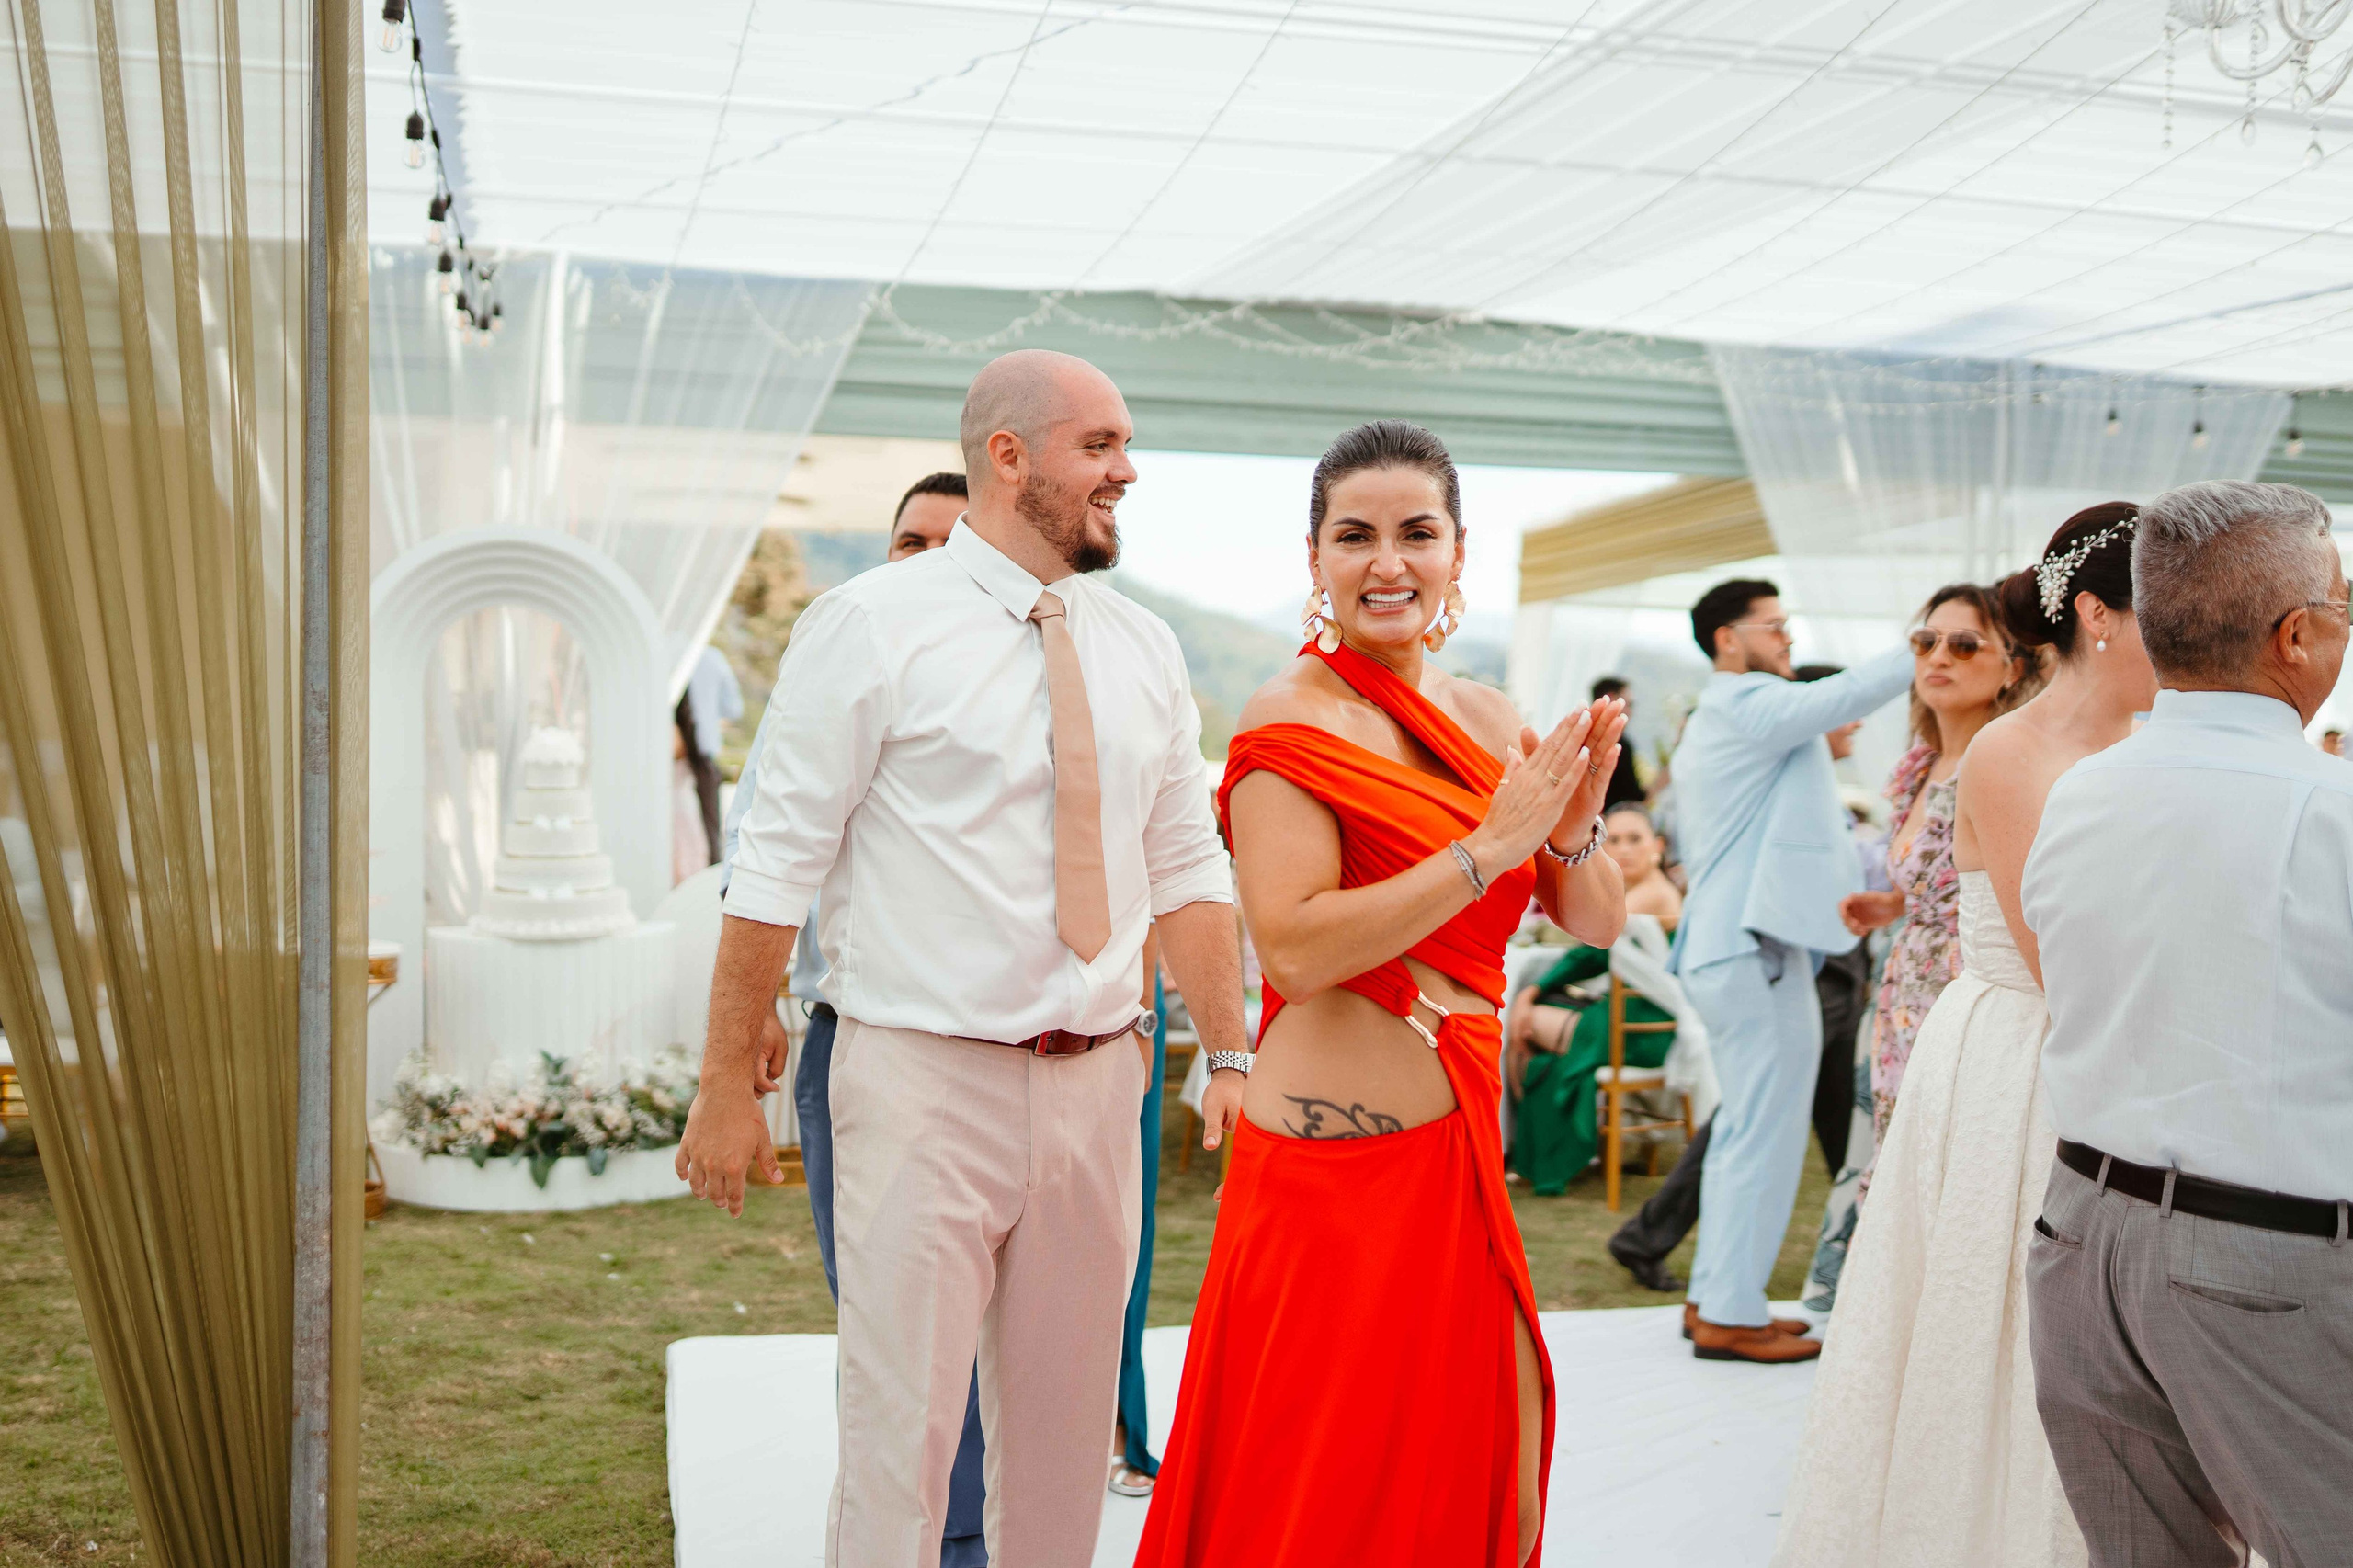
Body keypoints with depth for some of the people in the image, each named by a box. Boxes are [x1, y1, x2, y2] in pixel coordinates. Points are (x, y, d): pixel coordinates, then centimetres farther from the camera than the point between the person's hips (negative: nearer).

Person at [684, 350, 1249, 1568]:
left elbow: (1186, 868, 12)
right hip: (925, 1080, -5)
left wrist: (1234, 1061, 4)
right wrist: (725, 1086, -9)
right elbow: (778, 862, -7)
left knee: (1067, 1434, 14)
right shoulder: (871, 626, -5)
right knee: (902, 1433, 0)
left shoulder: (1142, 649, 11)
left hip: (1094, 1084, 5)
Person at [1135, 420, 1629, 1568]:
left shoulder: (1484, 719, 10)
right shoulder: (1290, 718, -10)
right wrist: (1492, 845, -20)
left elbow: (1596, 925, 10)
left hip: (1462, 1159, 7)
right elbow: (1296, 946, -21)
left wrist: (1576, 822, -11)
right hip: (1334, 1160, -7)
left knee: (1473, 1472, 15)